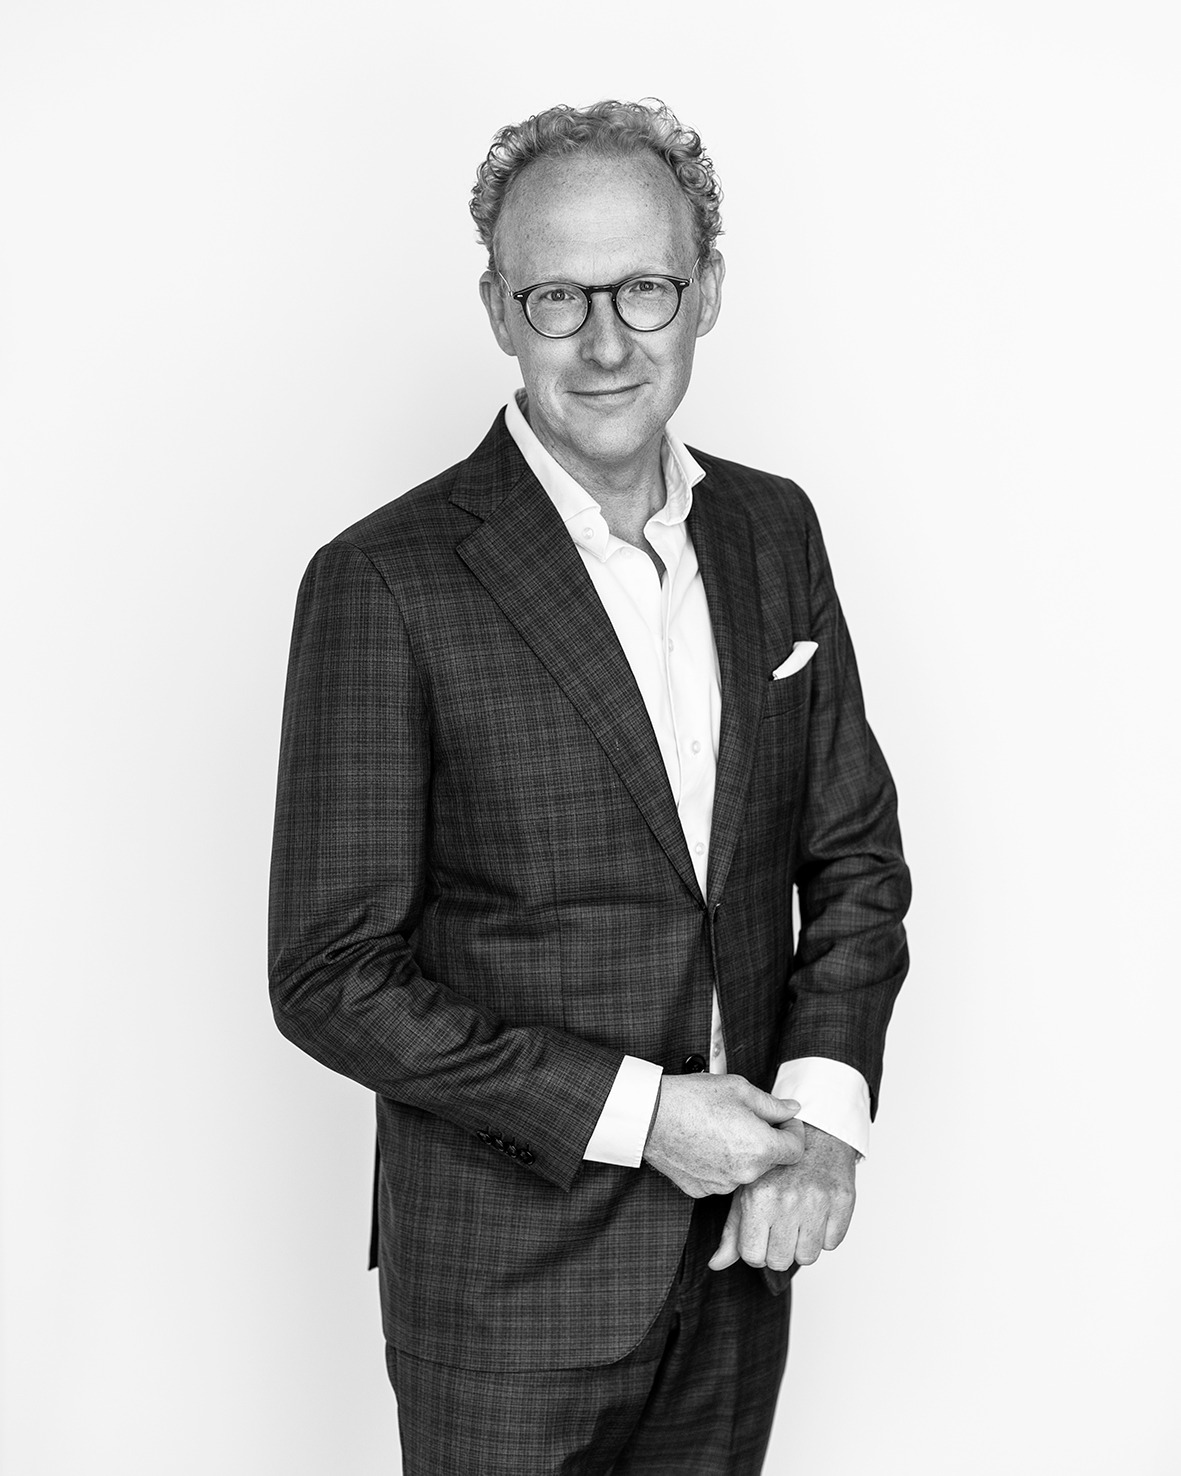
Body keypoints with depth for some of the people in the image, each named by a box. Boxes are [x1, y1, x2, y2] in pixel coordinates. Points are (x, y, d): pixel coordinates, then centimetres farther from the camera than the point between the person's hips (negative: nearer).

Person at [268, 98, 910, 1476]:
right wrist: (634, 1113, -19)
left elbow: (854, 848, 7)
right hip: (506, 1269, -5)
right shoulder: (383, 585, -17)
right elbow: (331, 977, -16)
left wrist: (825, 1108, -8)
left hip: (739, 1247, 5)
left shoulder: (773, 529, 1)